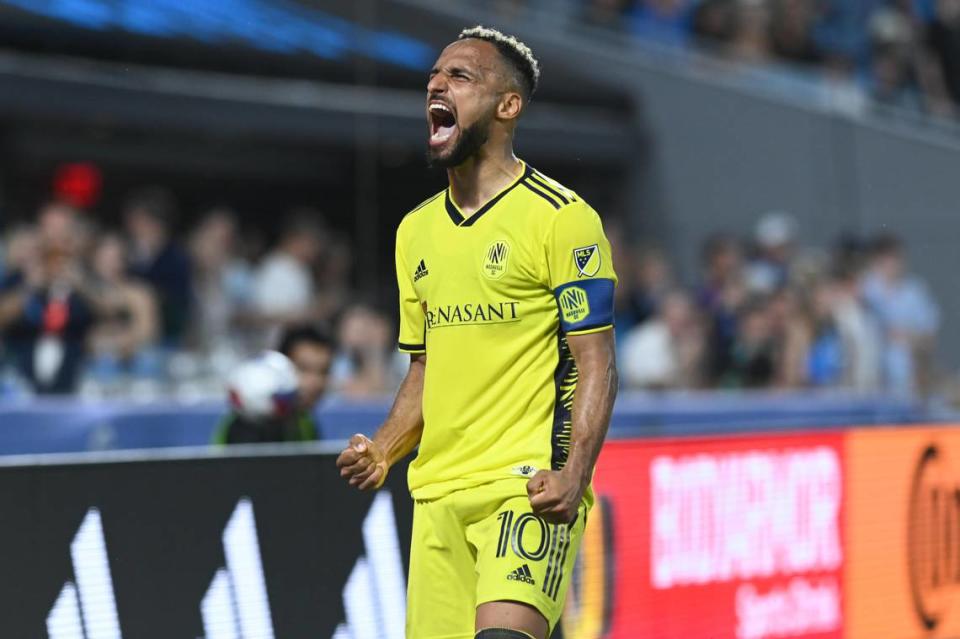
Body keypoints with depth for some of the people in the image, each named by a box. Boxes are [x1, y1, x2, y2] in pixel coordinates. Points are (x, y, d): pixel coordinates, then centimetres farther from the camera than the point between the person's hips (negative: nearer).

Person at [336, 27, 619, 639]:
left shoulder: (561, 216, -4)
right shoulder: (417, 229, 17)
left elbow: (596, 365, -7)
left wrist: (572, 475, -21)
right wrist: (383, 452, 6)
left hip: (530, 488, -6)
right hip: (438, 494, 7)